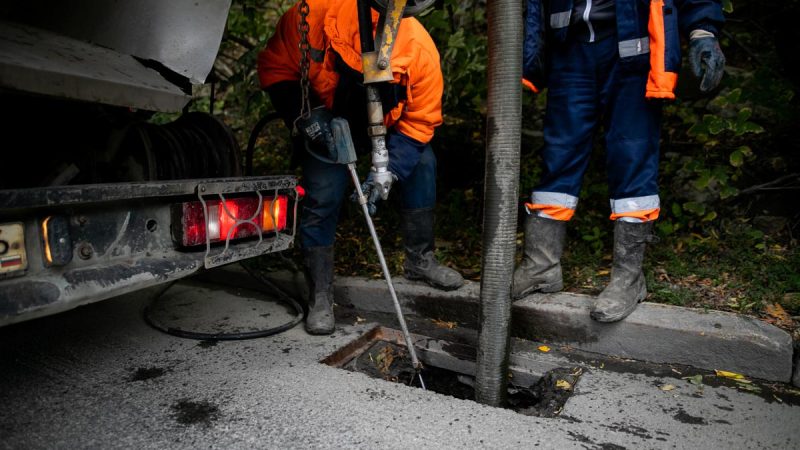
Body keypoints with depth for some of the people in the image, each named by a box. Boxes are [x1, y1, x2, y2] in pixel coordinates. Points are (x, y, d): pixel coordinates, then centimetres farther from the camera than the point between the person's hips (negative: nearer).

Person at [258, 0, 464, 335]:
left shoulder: (422, 51, -34)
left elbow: (420, 121, -22)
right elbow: (274, 69, -19)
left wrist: (388, 169, -33)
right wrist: (302, 114, -35)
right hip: (325, 121, -2)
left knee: (422, 162, -11)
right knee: (322, 195, -13)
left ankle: (419, 260, 10)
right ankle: (320, 298, 1)